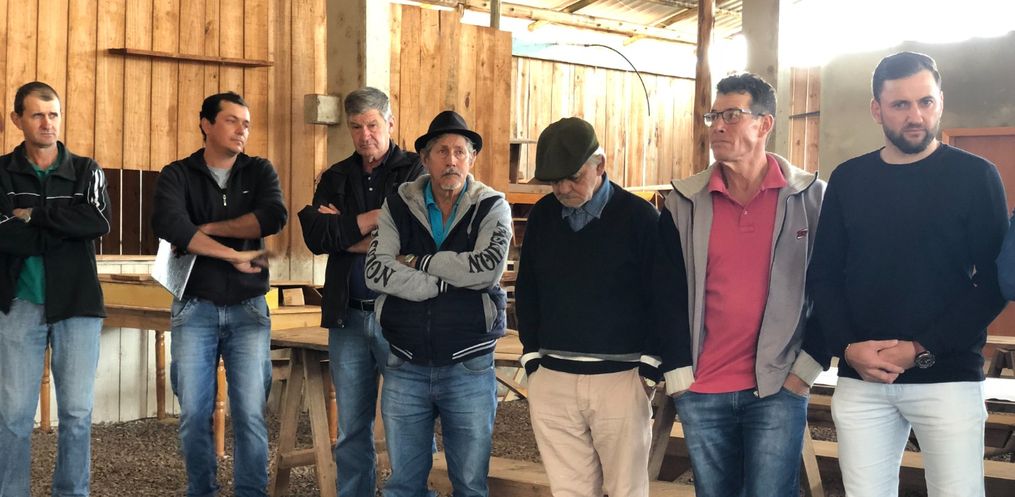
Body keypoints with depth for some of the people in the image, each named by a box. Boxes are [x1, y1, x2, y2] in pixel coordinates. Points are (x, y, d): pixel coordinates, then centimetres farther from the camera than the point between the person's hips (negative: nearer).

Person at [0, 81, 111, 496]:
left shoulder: (86, 171, 7)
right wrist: (66, 228, -12)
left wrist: (35, 214, -11)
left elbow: (100, 221, -11)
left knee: (77, 413, 2)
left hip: (77, 305, 1)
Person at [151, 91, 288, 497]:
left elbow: (273, 217, -13)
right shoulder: (177, 175, 2)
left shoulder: (259, 171, 7)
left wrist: (208, 227, -11)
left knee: (250, 413, -2)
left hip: (248, 308, 1)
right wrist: (234, 256, -17)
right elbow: (168, 224, -18)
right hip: (195, 309, 0)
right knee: (194, 413, 3)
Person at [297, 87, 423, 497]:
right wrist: (372, 218, -9)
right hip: (348, 315, 4)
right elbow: (315, 235, -1)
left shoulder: (415, 171, 1)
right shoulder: (336, 178, 15)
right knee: (352, 431, 10)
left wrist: (342, 232, -5)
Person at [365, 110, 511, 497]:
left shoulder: (492, 207, -2)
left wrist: (418, 262, -12)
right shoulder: (398, 206, 2)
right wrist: (449, 280, -16)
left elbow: (490, 265, -20)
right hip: (405, 367, 2)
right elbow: (376, 271, -11)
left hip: (469, 368, -1)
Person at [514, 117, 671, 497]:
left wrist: (651, 368, -6)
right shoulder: (542, 216, 8)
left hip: (621, 378, -3)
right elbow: (526, 291, 16)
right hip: (552, 380, 3)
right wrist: (533, 357, 10)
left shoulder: (639, 216, -4)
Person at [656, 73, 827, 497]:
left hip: (779, 388, -2)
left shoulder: (810, 197, -1)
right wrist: (679, 374, -1)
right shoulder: (684, 202, 4)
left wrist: (807, 367, -5)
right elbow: (668, 294, 5)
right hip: (700, 392, 3)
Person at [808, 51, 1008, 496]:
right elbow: (824, 275, 9)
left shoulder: (975, 177, 1)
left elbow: (993, 282, -3)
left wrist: (922, 350, -12)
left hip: (947, 379, -2)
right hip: (859, 379, 3)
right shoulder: (848, 179, 9)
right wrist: (848, 347, -8)